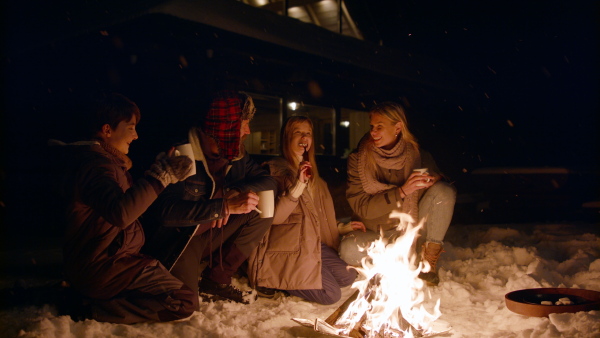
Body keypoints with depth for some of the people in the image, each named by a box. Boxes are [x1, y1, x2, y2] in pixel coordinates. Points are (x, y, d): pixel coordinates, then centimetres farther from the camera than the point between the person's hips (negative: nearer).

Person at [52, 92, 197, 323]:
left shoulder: (104, 159, 12)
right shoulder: (95, 165, -21)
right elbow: (120, 213, -39)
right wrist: (161, 175, -33)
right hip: (103, 268, -10)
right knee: (184, 301, -14)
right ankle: (90, 311, -12)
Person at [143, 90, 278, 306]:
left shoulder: (236, 156, 0)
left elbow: (270, 183, -3)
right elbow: (165, 210, -33)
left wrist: (234, 193, -23)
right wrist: (226, 205, -40)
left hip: (209, 237, 7)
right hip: (176, 240, -6)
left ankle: (217, 279, -4)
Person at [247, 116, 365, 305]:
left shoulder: (311, 172, 18)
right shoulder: (275, 169, -9)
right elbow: (273, 216, -21)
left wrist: (343, 227, 23)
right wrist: (298, 186, -26)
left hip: (313, 243, 9)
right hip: (288, 248, -9)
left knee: (348, 277, -2)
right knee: (331, 294, -15)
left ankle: (284, 278, 5)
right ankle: (271, 280, 0)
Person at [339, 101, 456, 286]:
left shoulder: (419, 156, -5)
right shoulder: (358, 160, -10)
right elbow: (362, 207, -15)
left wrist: (434, 180, -25)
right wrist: (402, 192, -27)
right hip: (378, 235, -1)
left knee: (444, 190, -21)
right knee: (349, 248, -32)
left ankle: (428, 262, -12)